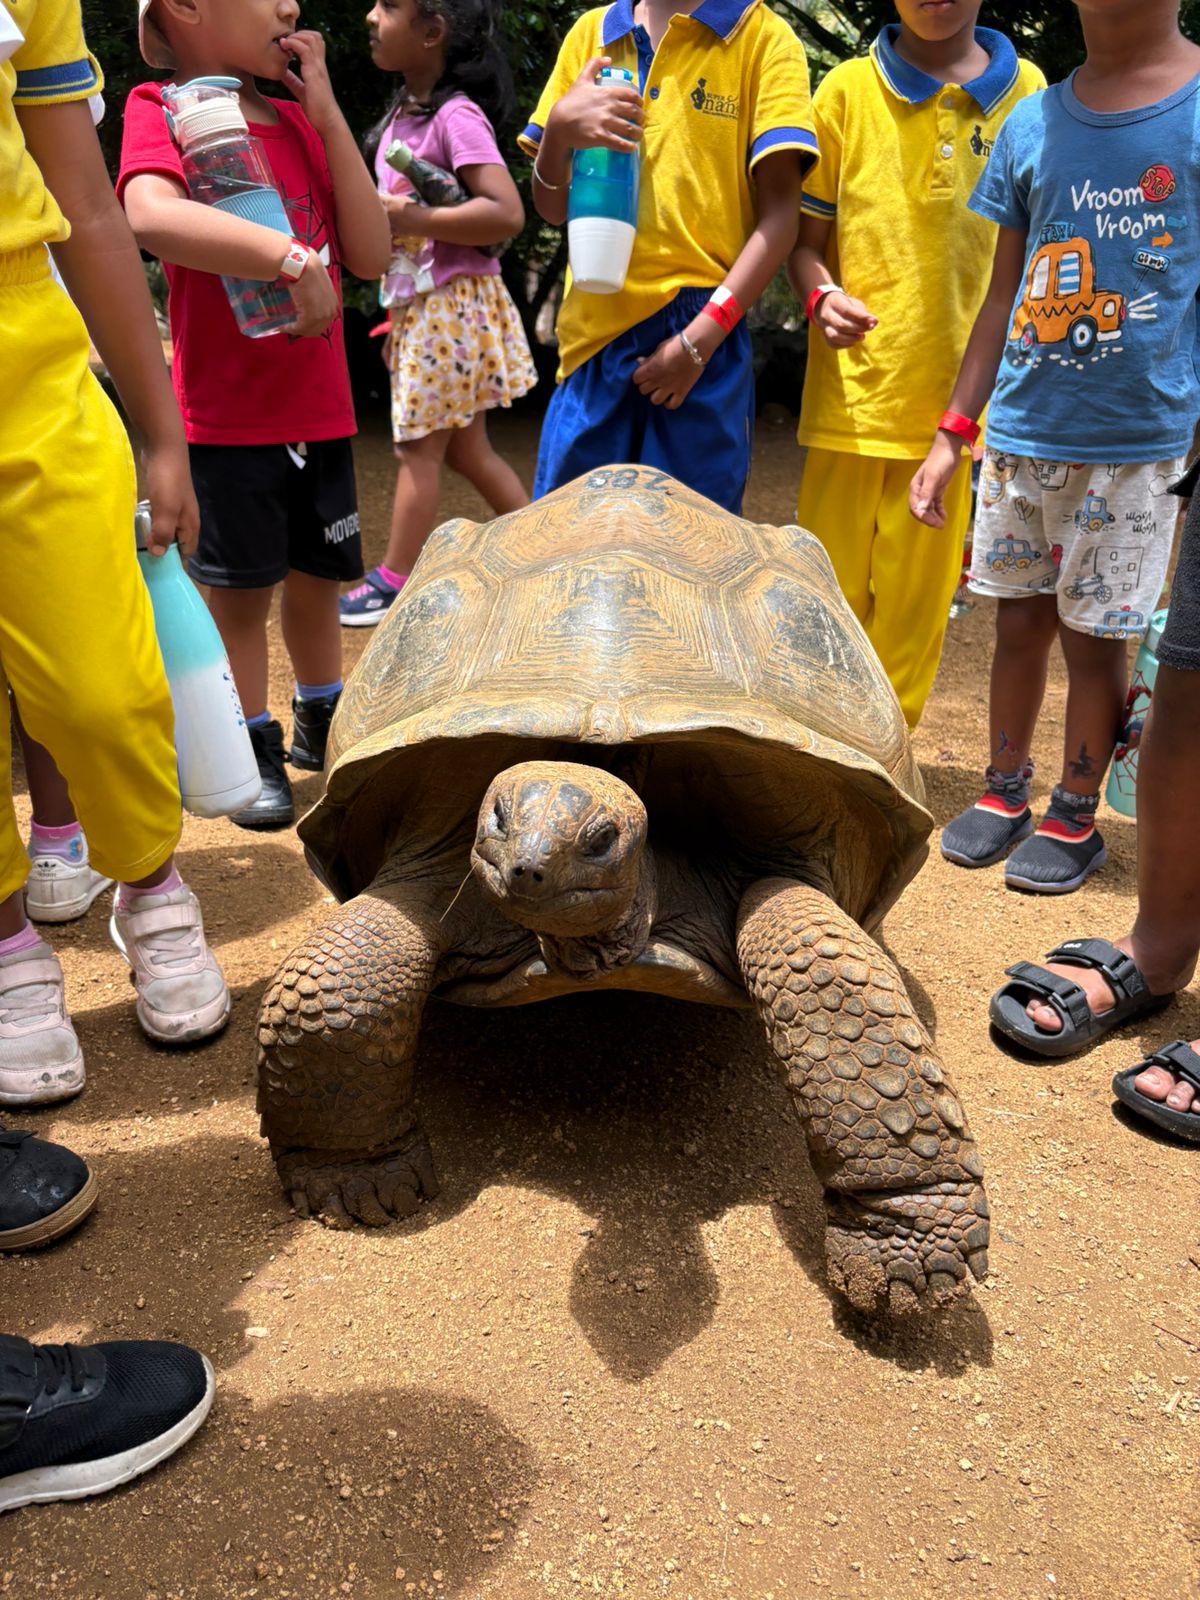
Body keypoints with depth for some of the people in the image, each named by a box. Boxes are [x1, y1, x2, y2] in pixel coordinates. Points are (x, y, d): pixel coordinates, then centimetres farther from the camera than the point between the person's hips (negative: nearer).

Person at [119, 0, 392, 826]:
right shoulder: (160, 110, -8)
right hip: (227, 414, -5)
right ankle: (256, 752, 21)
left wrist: (326, 112, -3)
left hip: (320, 409, 6)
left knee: (317, 578, 15)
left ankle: (321, 728, 35)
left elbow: (370, 255, -1)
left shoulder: (297, 118, 10)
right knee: (240, 593, 4)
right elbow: (151, 214, -31)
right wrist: (293, 256, -35)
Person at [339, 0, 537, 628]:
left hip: (452, 304, -9)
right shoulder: (401, 113, 12)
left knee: (419, 446, -1)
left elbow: (506, 213, -24)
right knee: (466, 448, 13)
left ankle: (394, 583, 9)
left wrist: (410, 218, -23)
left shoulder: (456, 115, -14)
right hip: (417, 304, 9)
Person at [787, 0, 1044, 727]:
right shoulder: (849, 89, 5)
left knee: (917, 604, 5)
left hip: (960, 395, 1)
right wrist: (820, 297, -14)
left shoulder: (1027, 90, 8)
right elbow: (806, 235, 7)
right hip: (854, 389, -1)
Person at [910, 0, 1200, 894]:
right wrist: (952, 435, 10)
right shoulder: (1031, 123, 8)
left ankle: (1075, 819, 19)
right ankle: (1005, 792, 27)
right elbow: (1004, 299, 12)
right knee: (1019, 620, 11)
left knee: (1094, 637, 4)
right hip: (1019, 435, 4)